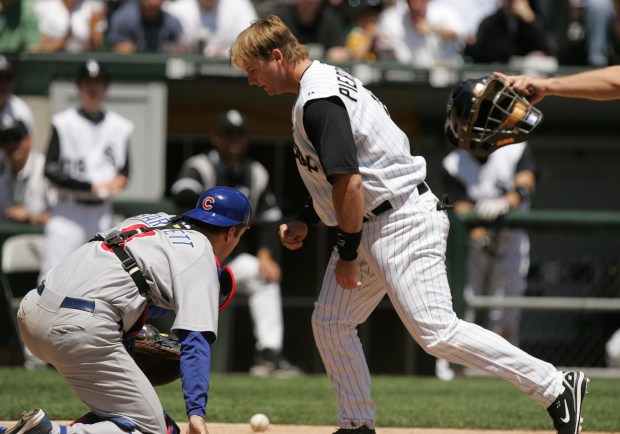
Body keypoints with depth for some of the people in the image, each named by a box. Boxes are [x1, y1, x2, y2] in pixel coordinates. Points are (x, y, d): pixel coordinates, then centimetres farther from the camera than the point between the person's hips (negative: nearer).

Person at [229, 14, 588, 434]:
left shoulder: (319, 101, -18)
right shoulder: (327, 81, 15)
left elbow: (349, 182, -25)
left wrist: (348, 253, -18)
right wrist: (305, 220, 18)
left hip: (403, 223, -11)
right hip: (371, 226, 11)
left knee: (436, 330, -16)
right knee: (330, 321, 13)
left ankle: (556, 387, -15)